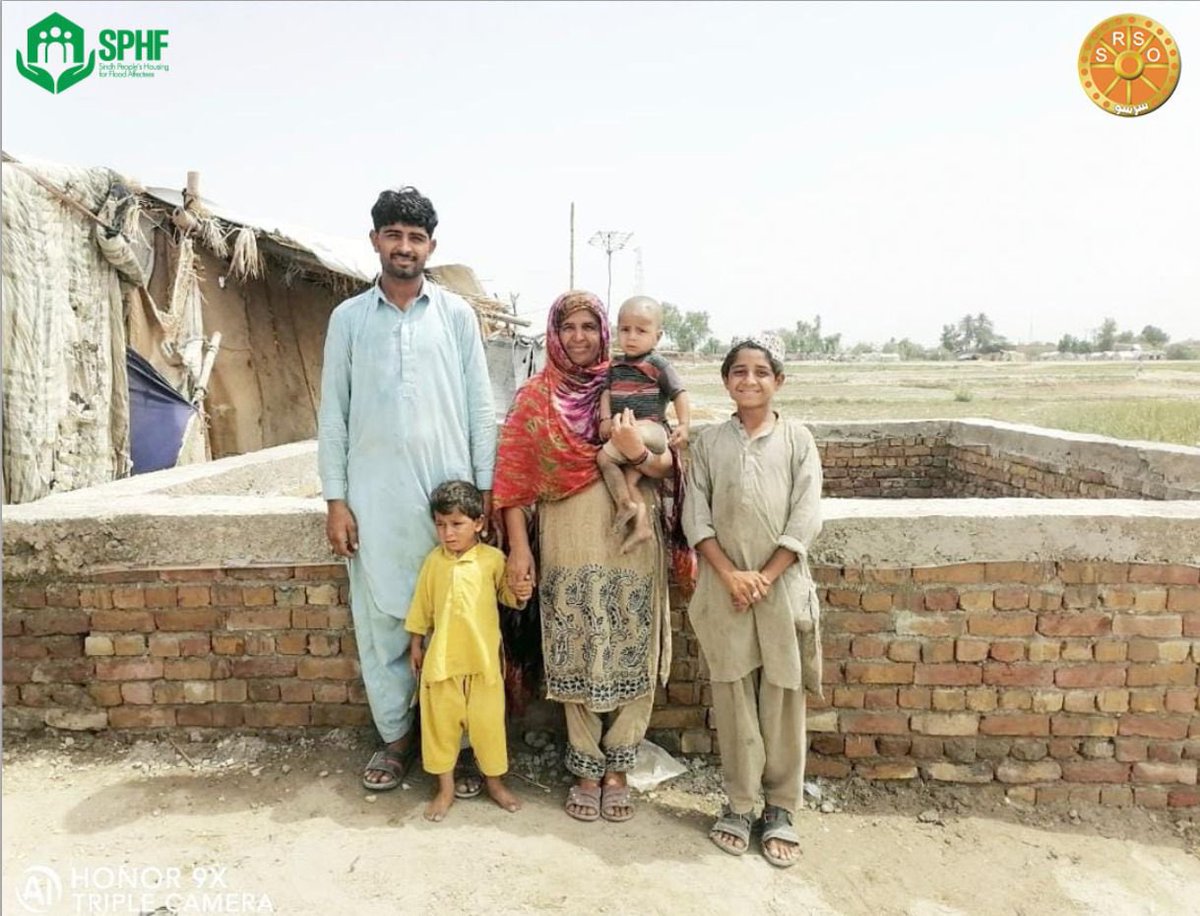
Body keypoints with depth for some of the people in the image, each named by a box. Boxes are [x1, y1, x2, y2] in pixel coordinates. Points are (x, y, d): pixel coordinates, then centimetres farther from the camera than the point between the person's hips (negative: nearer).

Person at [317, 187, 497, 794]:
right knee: (380, 621, 8)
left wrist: (484, 489, -1)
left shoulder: (457, 315, 5)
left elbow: (480, 408, 4)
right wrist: (336, 499, 0)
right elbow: (332, 414, 6)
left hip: (447, 493, -1)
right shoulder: (348, 318, 7)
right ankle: (396, 737, 26)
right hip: (374, 497, 1)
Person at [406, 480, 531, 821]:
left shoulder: (493, 559, -6)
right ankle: (445, 788, 28)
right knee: (440, 720, 10)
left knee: (488, 720, 9)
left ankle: (495, 782, 30)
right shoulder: (434, 561, -1)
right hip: (441, 657, 2)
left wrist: (520, 595, -14)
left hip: (483, 656, -1)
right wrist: (415, 643, 12)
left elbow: (506, 595, 8)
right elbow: (421, 606, 8)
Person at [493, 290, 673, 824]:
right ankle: (587, 770, 24)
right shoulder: (535, 396, 4)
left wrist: (637, 451, -19)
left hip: (630, 538, 1)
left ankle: (617, 769, 23)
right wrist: (518, 546, -5)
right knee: (574, 658, 7)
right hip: (567, 541, 0)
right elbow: (514, 476, 1)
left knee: (630, 656, 5)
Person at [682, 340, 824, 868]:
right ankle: (740, 803, 23)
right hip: (724, 587, 1)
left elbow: (805, 519, -4)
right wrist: (730, 574, -10)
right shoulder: (708, 441, 6)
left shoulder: (797, 439, 3)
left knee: (782, 697, 6)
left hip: (782, 584, -1)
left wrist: (764, 577, -11)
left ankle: (781, 808, 22)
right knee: (733, 696, 8)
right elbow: (695, 516, 0)